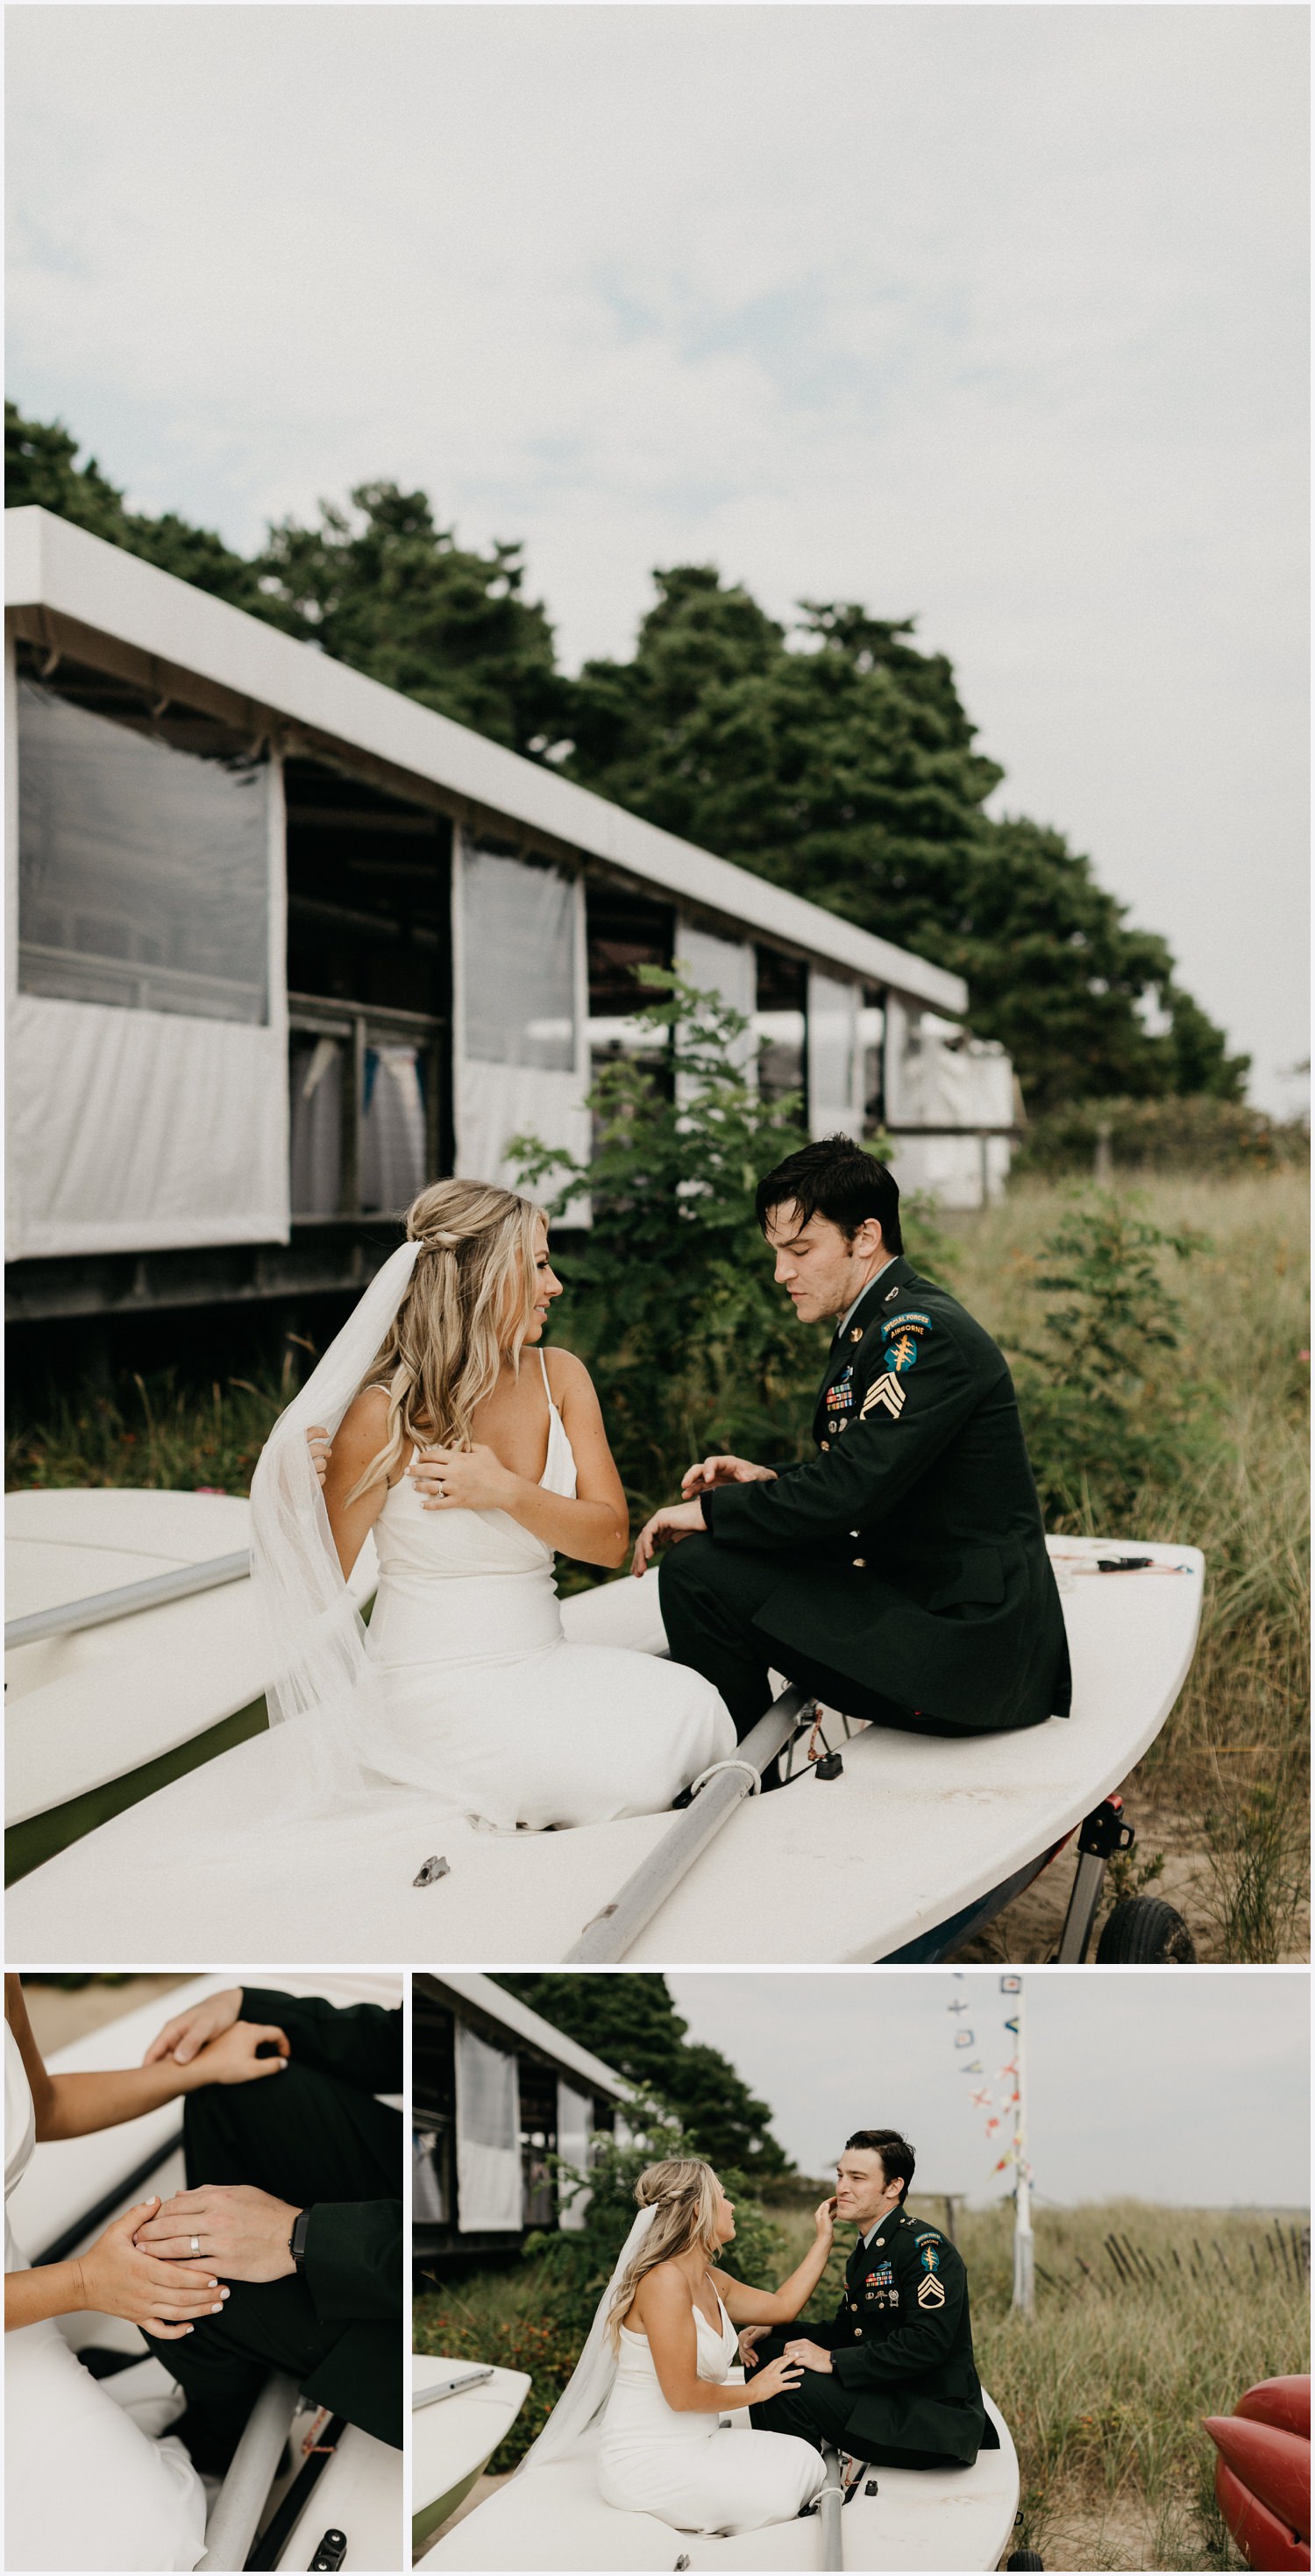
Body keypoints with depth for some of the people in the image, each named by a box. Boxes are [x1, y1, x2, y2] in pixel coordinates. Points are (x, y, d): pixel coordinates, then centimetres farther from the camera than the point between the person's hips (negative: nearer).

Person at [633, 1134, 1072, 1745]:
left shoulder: (921, 1333, -18)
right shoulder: (882, 1324, 13)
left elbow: (846, 1494, -25)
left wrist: (709, 1509, -12)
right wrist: (771, 1483, 3)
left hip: (964, 1646, -10)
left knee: (697, 1569, -16)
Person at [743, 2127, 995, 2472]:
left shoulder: (924, 2247, -17)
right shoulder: (865, 2250, 15)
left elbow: (928, 2342, -28)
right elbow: (845, 2330, 18)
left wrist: (833, 2361, -26)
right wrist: (768, 2331, 1)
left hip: (935, 2419, -10)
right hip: (886, 2398, 10)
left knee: (792, 2386, -26)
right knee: (766, 2353, 7)